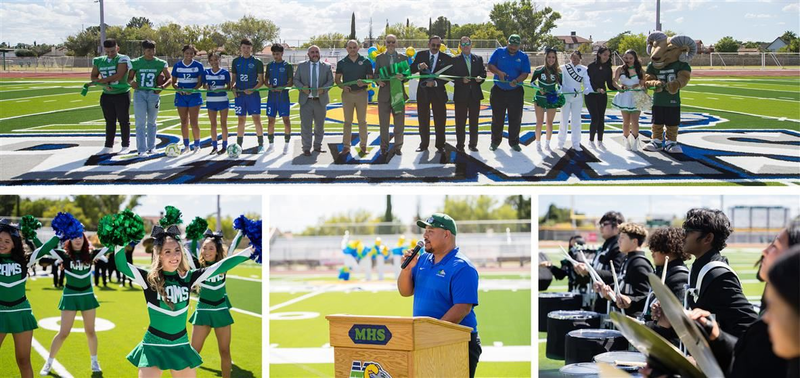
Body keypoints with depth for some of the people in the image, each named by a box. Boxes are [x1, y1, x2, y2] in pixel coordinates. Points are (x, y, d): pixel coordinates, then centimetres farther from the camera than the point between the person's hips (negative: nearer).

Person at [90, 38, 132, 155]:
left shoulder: (122, 59, -11)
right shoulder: (99, 61, 7)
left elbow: (118, 76, -21)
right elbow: (93, 76, 9)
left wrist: (98, 81, -17)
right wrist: (104, 84, -11)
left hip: (122, 94, -5)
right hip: (107, 95, 5)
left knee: (123, 121, 2)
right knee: (109, 121, 11)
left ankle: (126, 146, 11)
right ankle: (108, 147, 17)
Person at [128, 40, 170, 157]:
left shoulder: (160, 63, 1)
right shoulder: (136, 63, -1)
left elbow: (169, 78, 5)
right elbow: (129, 78, 6)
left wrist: (162, 86, -14)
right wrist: (131, 83, -18)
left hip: (153, 93, 2)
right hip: (139, 93, -2)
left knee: (151, 122, 13)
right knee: (141, 123, -7)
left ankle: (151, 147, 24)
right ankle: (141, 150, -7)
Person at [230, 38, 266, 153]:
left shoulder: (257, 62, 0)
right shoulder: (236, 61, 9)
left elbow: (261, 81, 0)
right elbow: (233, 78, 15)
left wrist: (253, 89, -14)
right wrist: (233, 88, -4)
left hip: (253, 94, -3)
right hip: (239, 94, 3)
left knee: (256, 118, -7)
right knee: (241, 120, 6)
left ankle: (261, 145, -1)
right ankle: (239, 146, 11)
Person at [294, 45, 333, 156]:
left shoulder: (326, 66, 6)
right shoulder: (301, 66, 7)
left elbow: (331, 81, 3)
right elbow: (296, 80, 5)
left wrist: (324, 89, -15)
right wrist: (302, 87, -14)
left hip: (321, 100, 1)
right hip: (306, 100, -1)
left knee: (320, 125, 9)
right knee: (305, 125, -4)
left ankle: (317, 146, 22)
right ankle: (306, 148, 2)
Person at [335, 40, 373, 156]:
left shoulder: (365, 62, 2)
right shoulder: (342, 63, 5)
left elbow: (370, 78, 2)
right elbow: (337, 79, 8)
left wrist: (364, 82, -19)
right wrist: (343, 86, -12)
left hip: (361, 93, -1)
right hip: (347, 93, 1)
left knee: (362, 121, 4)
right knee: (347, 121, 3)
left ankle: (363, 145, 10)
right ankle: (346, 146, 4)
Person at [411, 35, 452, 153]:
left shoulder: (446, 58, -1)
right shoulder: (421, 55, 3)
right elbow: (411, 70, -2)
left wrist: (435, 83, -17)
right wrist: (419, 66, -23)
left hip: (438, 92, -1)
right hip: (423, 91, 1)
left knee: (440, 120, 0)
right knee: (423, 119, 8)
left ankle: (440, 145, 8)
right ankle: (424, 144, 18)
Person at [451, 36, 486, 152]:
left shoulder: (478, 59, 11)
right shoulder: (455, 60, 2)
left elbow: (483, 72, 11)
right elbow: (452, 76, -3)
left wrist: (480, 78, -11)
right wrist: (461, 80, -19)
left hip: (475, 94, 3)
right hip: (461, 95, -2)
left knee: (474, 121, 6)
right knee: (460, 121, 1)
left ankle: (473, 144, 13)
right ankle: (460, 145, 7)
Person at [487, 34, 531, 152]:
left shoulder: (523, 57, 2)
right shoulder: (499, 52, 2)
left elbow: (525, 73, -3)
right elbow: (490, 65, -1)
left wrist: (516, 81, -22)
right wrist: (498, 72, -20)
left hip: (515, 92, 0)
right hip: (498, 91, 0)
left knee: (515, 118, 3)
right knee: (497, 118, 7)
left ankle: (514, 142, 15)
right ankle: (495, 141, 18)